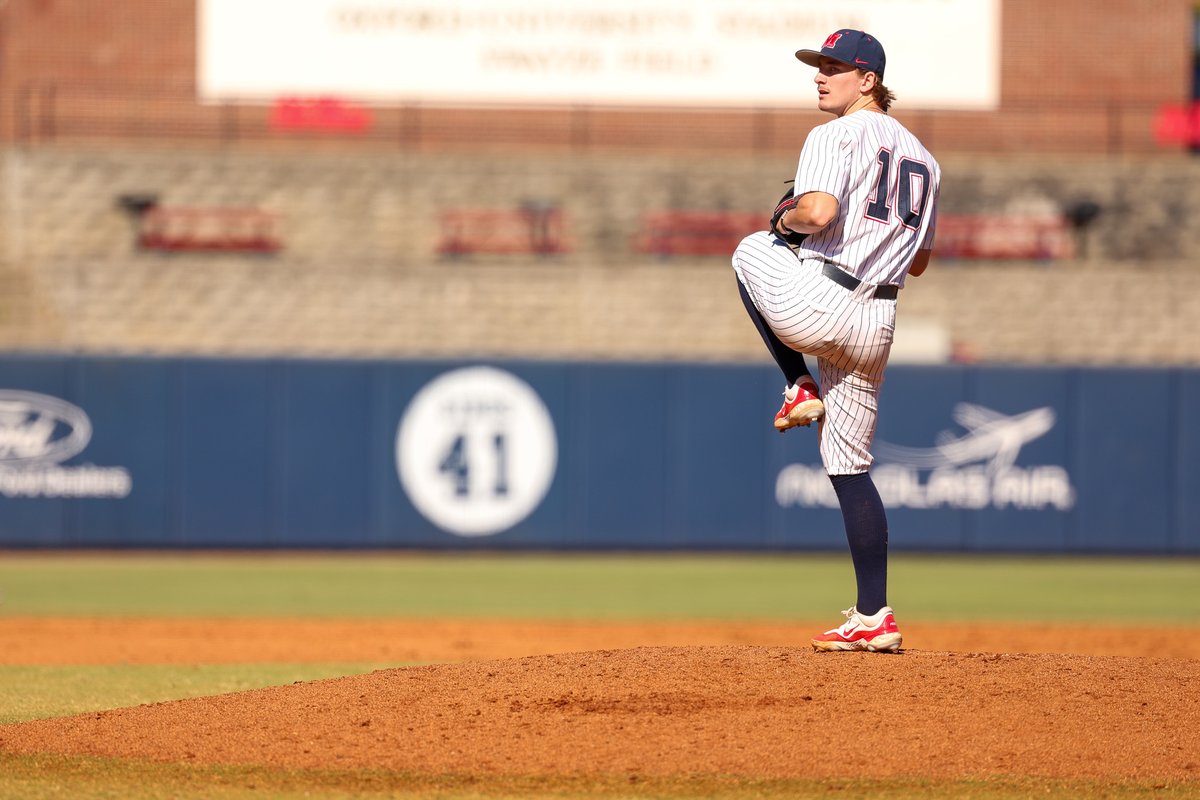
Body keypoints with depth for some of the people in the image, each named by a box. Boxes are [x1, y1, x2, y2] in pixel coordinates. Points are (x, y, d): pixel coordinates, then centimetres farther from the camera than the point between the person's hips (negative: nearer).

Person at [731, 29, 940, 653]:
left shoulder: (837, 136, -6)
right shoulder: (921, 157, 19)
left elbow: (819, 211, -24)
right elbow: (918, 261, 24)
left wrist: (788, 216, -3)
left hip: (818, 303, -8)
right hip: (878, 324, 8)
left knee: (752, 248, 25)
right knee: (849, 466, 12)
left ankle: (800, 387, 16)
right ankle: (873, 619, 5)